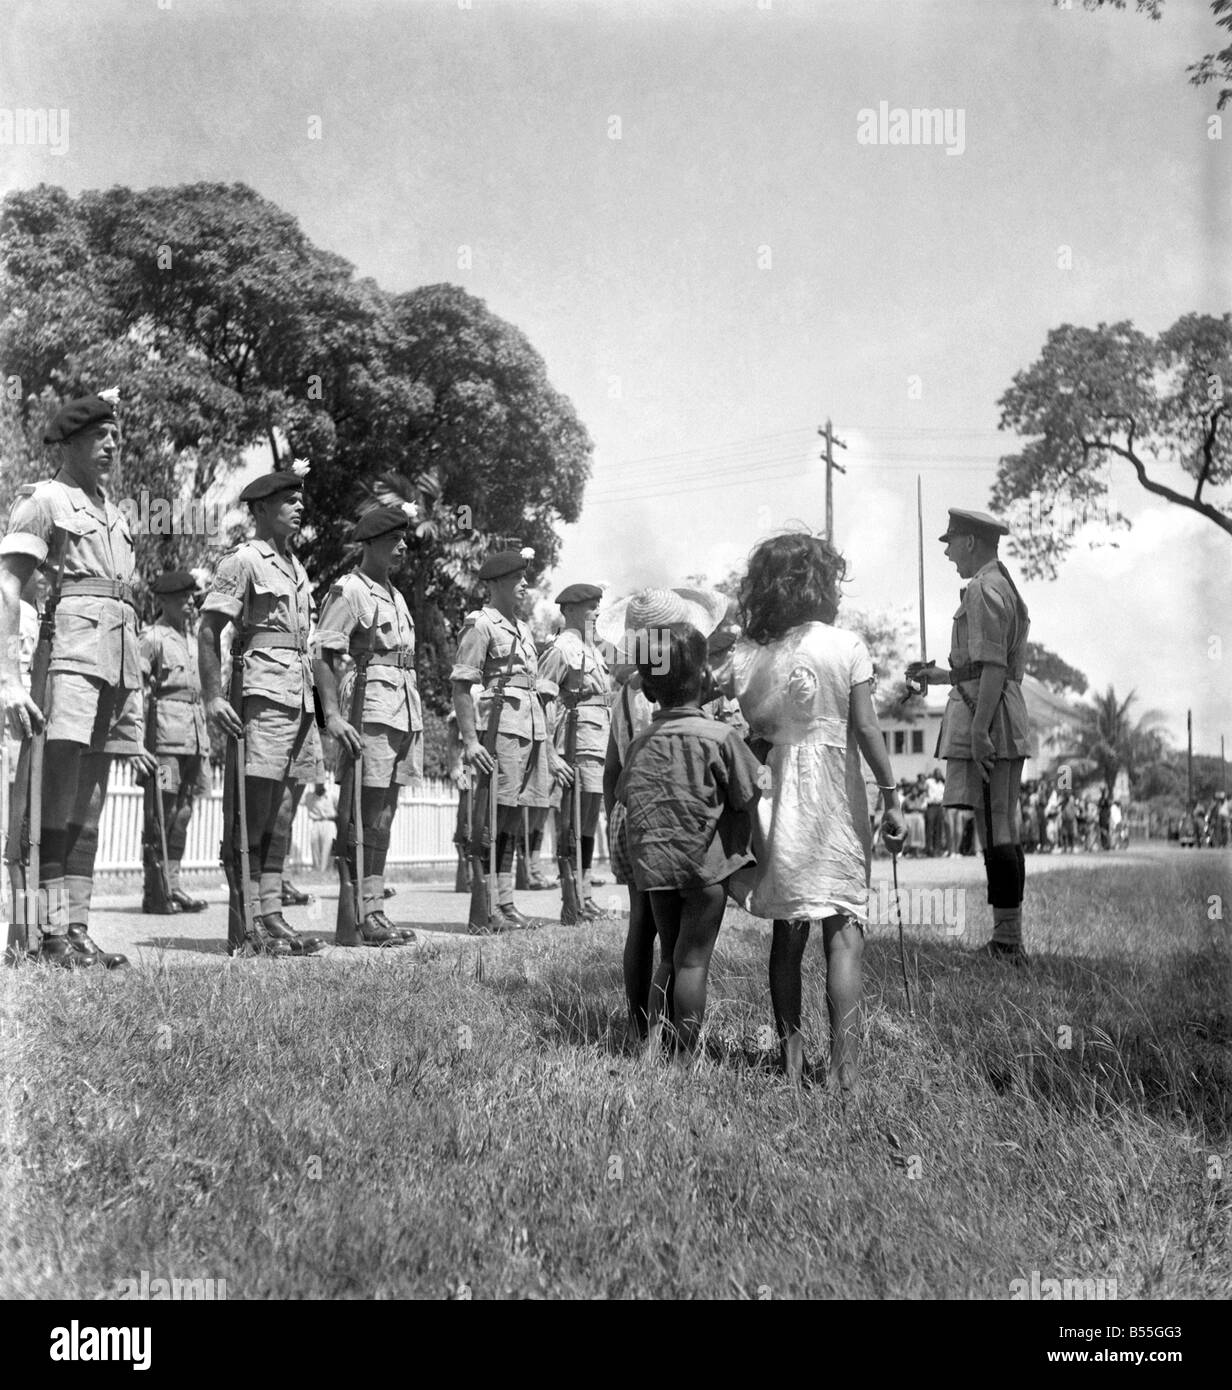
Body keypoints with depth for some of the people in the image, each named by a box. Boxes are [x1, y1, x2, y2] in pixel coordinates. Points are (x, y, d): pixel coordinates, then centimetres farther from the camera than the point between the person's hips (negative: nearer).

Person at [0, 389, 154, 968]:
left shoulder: (114, 514, 24)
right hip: (70, 652, -7)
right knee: (54, 806, -10)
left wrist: (131, 723, 23)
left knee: (87, 812, 8)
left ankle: (75, 932, 12)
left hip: (120, 661, 7)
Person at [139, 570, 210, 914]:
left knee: (182, 813, 8)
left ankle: (173, 885, 13)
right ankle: (155, 892, -2)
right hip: (165, 735, -7)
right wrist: (141, 736, -15)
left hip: (193, 737, 8)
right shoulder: (152, 637, -3)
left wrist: (204, 742, 21)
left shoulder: (193, 641, 21)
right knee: (160, 814, -6)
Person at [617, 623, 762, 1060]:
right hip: (705, 863, -4)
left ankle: (652, 1046, 17)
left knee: (668, 956, 17)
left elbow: (628, 801, 6)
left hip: (654, 864, 4)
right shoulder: (721, 737, -12)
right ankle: (685, 1055, 8)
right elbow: (748, 799, -8)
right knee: (694, 959, 3)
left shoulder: (639, 744, 0)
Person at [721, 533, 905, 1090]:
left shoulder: (746, 656, 2)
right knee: (844, 933, 0)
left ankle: (790, 1058, 14)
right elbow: (866, 729, -6)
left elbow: (740, 735, -1)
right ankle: (845, 1069, -4)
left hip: (777, 805, 3)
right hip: (836, 804, -3)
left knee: (787, 935, 11)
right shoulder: (846, 647, -4)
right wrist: (891, 798, 0)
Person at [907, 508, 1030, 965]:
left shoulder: (983, 589, -10)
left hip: (986, 720, -11)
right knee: (1005, 832, 12)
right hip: (1008, 723, 11)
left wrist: (979, 728, -23)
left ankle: (1007, 942, -6)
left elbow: (994, 667, -19)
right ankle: (1009, 941, 17)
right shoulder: (1006, 587, 22)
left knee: (995, 833, -9)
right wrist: (938, 676, 25)